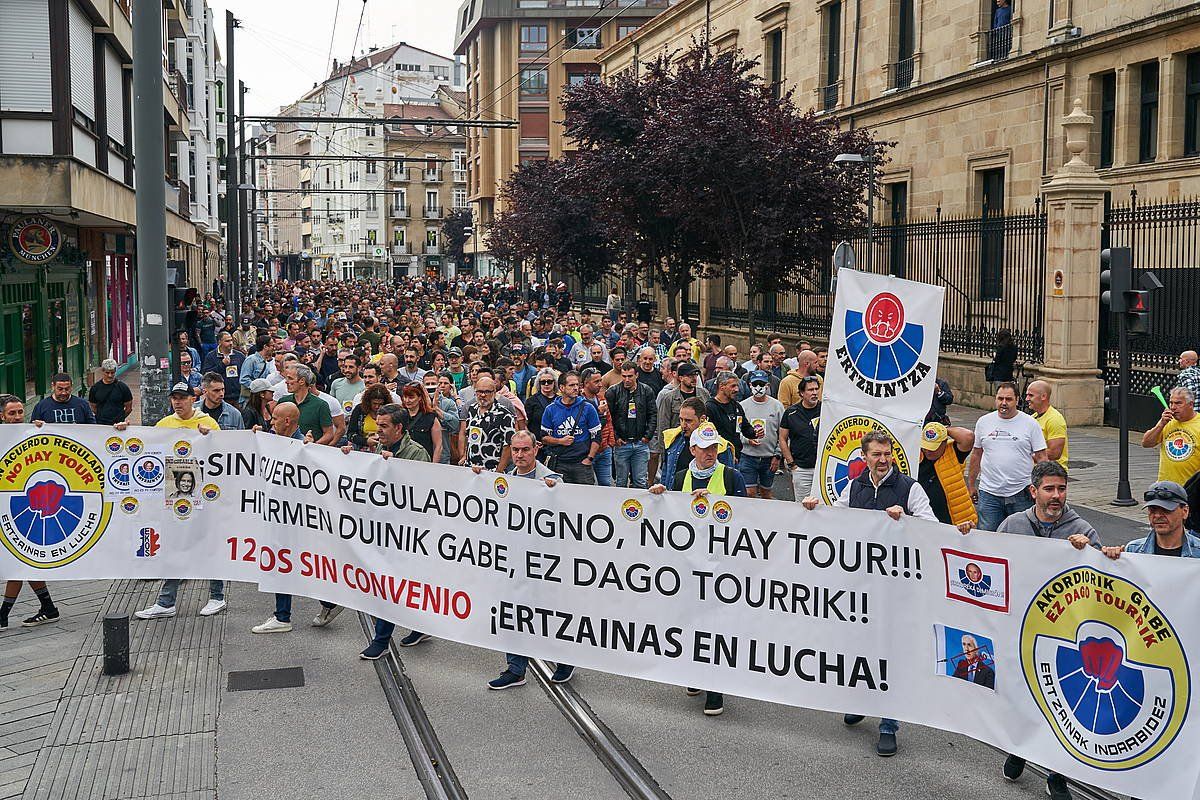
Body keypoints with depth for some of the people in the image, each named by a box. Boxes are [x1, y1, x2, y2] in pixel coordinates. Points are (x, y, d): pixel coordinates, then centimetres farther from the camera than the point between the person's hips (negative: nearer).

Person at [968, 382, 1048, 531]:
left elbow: (1041, 457, 1)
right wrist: (971, 485, 15)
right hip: (989, 493, 2)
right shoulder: (984, 422, 7)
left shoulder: (1030, 424, 0)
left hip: (1021, 494, -2)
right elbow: (976, 455, 15)